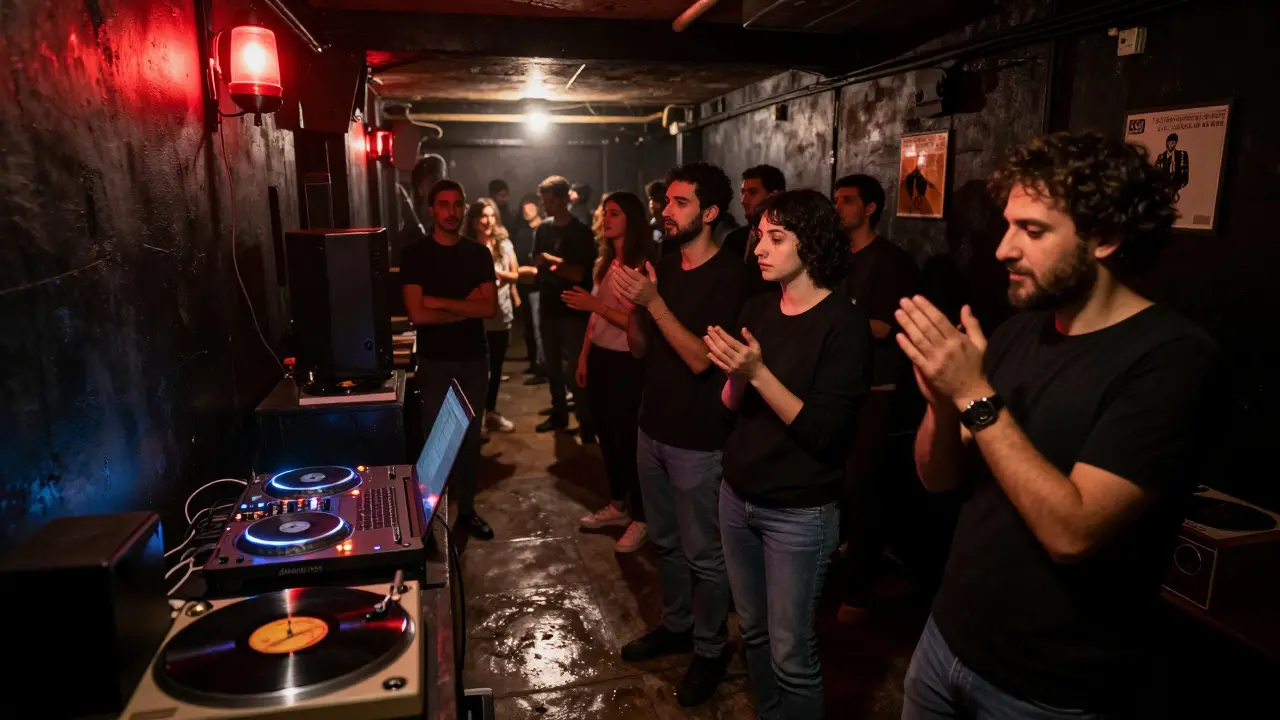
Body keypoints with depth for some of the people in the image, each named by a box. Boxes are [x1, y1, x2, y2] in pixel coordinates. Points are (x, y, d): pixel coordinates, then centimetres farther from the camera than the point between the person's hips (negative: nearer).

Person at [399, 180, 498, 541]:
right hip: (434, 363, -3)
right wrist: (466, 306, -10)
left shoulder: (478, 254, 4)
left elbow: (489, 307, -8)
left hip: (474, 359, 3)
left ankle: (466, 508, 24)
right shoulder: (415, 255, -5)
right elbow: (417, 314, -15)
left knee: (470, 436, 10)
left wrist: (440, 301, -14)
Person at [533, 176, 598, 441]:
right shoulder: (542, 230, 8)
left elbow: (579, 274, -11)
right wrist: (561, 268, -8)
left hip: (574, 308, -5)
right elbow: (538, 265, 7)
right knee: (553, 365, 13)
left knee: (574, 368, -8)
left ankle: (586, 422, 0)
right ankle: (559, 414, 26)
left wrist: (552, 262, -12)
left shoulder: (581, 232, -7)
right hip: (549, 306, 5)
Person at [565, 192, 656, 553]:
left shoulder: (643, 265, -16)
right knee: (606, 433, 17)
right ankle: (618, 505, 33)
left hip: (627, 362, -8)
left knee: (628, 438, 0)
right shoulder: (605, 262, 11)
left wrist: (596, 305, -24)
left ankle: (642, 519, 15)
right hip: (600, 357, 8)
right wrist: (584, 356, 13)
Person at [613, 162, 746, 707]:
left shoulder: (729, 276, -16)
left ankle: (710, 649, 26)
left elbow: (701, 358, -22)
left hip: (698, 439, -7)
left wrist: (653, 301, -27)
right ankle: (675, 625, 40)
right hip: (652, 427, 7)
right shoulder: (663, 267, 7)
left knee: (703, 553, 7)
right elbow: (640, 348, 7)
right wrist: (632, 304, -11)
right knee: (665, 541, 21)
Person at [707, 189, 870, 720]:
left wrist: (759, 373, -25)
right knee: (752, 632, 21)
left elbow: (825, 433, -20)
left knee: (791, 654, 6)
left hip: (799, 513, -6)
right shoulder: (756, 310, 4)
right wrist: (736, 374, -14)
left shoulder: (844, 324, -15)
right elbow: (731, 405, 7)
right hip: (737, 497, 6)